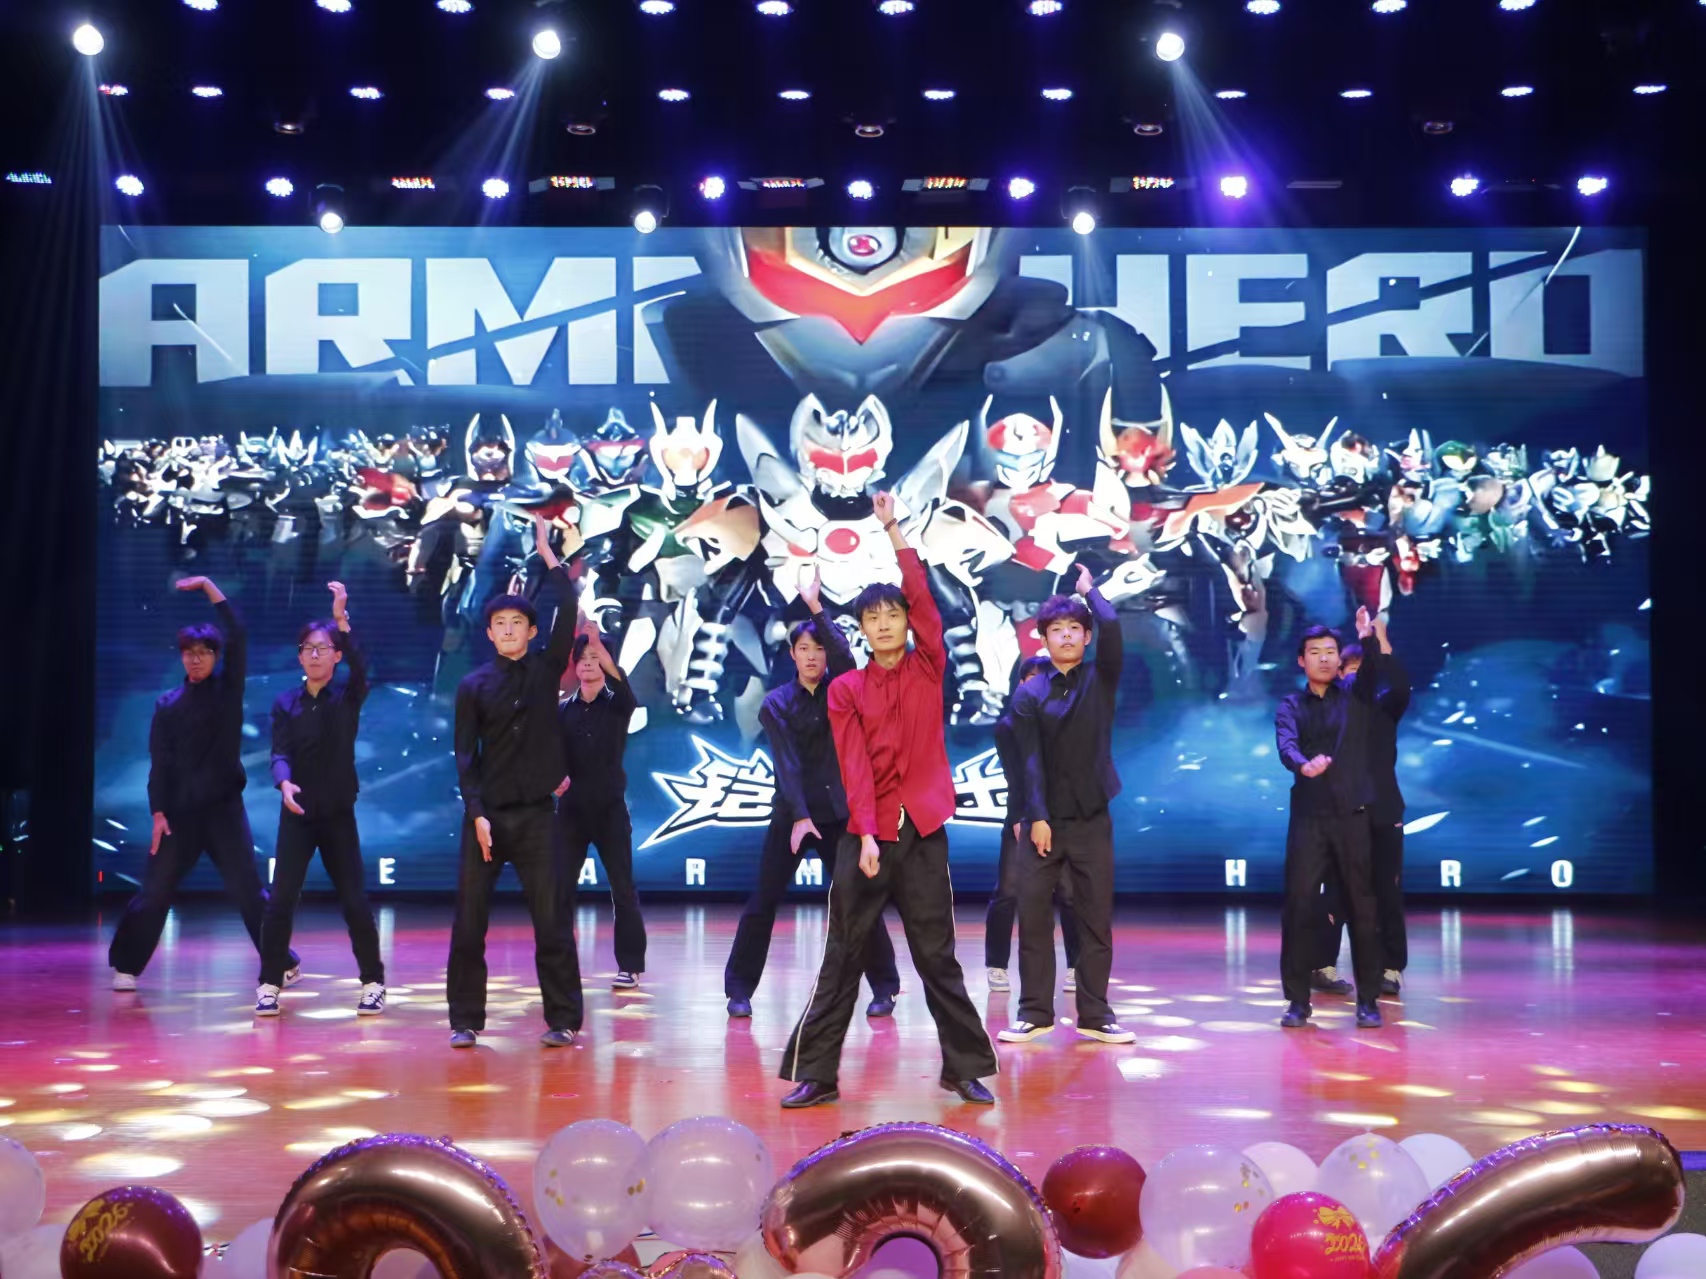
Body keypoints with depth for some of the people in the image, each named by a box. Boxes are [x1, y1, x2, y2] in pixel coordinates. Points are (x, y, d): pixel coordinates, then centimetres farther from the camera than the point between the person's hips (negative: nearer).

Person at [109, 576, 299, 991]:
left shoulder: (228, 688, 3)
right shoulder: (168, 705, 6)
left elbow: (239, 636, -9)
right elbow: (159, 763, 3)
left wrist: (208, 587, -10)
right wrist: (158, 813, -6)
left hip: (224, 808, -1)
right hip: (180, 812, 1)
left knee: (248, 890, -3)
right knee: (154, 891, 1)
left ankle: (284, 964, 5)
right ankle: (125, 966, 12)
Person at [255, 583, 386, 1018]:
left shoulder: (348, 698, 0)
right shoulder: (286, 703, 3)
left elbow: (360, 666, -21)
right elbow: (279, 753, -8)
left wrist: (341, 618, -34)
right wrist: (284, 782, -31)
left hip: (338, 815, -1)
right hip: (297, 815, 1)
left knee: (355, 902, 0)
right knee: (280, 901, -6)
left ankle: (373, 984, 11)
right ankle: (269, 986, 3)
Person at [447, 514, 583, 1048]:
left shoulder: (546, 670, 5)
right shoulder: (473, 685, 4)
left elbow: (567, 613, -6)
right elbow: (465, 755, 0)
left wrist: (547, 553, -4)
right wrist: (477, 814, -9)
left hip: (536, 814, 0)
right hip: (485, 815, 0)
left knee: (552, 921, -1)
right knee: (469, 922, 1)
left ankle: (563, 1019, 5)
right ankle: (465, 1019, 9)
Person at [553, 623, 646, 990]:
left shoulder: (618, 706, 0)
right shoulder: (563, 710, 6)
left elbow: (620, 682, -23)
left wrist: (598, 643, -38)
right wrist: (555, 777, -24)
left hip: (611, 809, -2)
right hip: (571, 810, 2)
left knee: (623, 890, 0)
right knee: (560, 888, -3)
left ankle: (630, 966, 8)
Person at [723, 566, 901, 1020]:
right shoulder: (776, 704, 0)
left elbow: (844, 656, -20)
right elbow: (786, 762, -10)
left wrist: (816, 607, -25)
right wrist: (799, 817, -19)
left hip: (839, 812, 0)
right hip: (791, 812, 0)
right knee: (763, 901, -1)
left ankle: (883, 986, 9)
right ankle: (739, 988, 7)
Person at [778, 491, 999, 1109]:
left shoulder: (928, 670, 6)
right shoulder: (846, 689, 3)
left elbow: (923, 597, -6)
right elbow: (854, 764, -6)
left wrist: (893, 529, -7)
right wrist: (866, 834, -16)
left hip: (924, 830, 0)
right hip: (866, 834, 0)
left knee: (937, 956, 6)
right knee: (842, 958, 3)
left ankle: (965, 1068, 14)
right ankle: (816, 1074, 7)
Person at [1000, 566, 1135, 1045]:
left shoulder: (1101, 682, 5)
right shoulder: (1029, 694, 4)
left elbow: (1112, 629, -13)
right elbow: (1030, 759, -3)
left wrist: (1090, 590, 2)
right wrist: (1036, 817, -11)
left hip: (1092, 819, 0)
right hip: (1043, 820, 0)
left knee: (1096, 917, 2)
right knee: (1033, 915, -2)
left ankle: (1094, 1014, 9)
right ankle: (1035, 1012, 6)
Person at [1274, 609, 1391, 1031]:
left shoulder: (1356, 695, 7)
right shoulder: (1291, 707, 7)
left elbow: (1375, 669, -15)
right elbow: (1285, 744, -12)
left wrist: (1371, 638, -37)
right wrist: (1303, 765, -36)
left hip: (1353, 815, 0)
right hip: (1308, 817, 0)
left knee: (1362, 907, 2)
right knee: (1298, 906, -3)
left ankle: (1368, 1000, 9)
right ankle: (1297, 1000, 4)